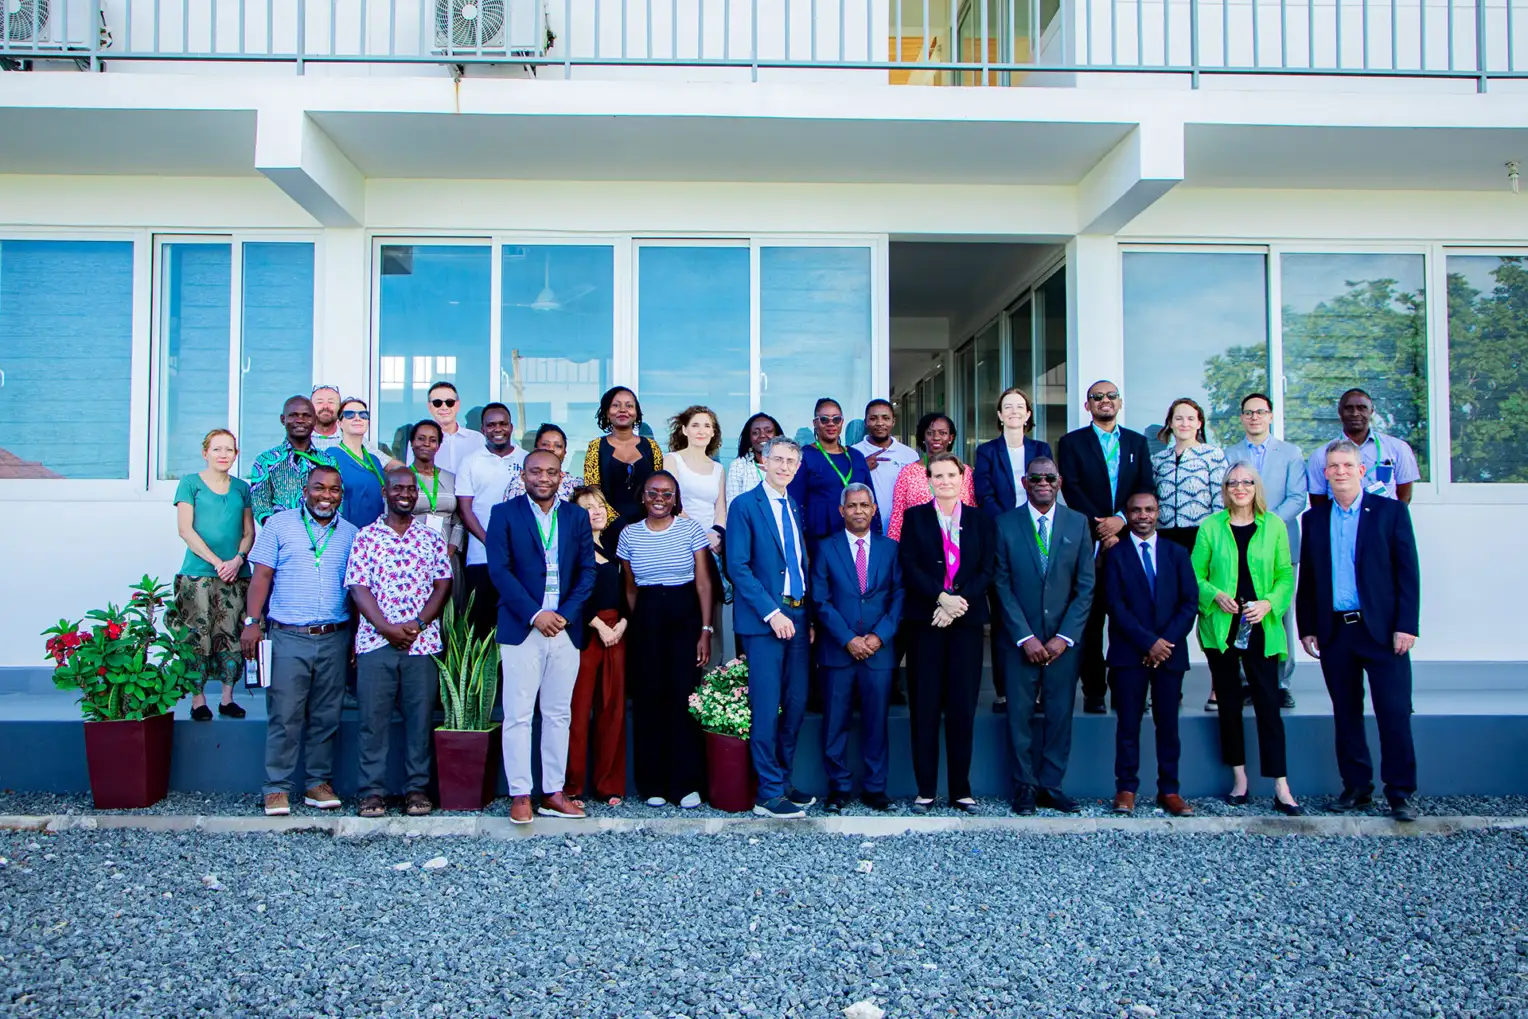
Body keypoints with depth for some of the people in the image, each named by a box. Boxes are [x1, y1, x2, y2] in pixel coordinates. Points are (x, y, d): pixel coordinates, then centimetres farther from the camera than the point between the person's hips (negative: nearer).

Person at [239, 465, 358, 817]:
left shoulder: (351, 534, 11)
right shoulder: (280, 524, 5)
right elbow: (261, 577, 2)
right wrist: (252, 622, -7)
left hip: (334, 639, 2)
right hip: (287, 637, -2)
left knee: (326, 717, 7)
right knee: (284, 715, -2)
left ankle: (319, 782, 17)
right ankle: (277, 787, 6)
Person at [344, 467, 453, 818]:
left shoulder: (431, 538, 11)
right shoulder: (366, 536, 6)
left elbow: (443, 585, 5)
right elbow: (358, 588, -1)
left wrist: (417, 624, -9)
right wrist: (387, 628, -13)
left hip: (422, 642, 1)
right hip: (375, 642, -1)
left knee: (420, 717, 3)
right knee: (373, 718, 1)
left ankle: (417, 788, 12)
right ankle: (372, 790, 10)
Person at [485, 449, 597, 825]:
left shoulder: (577, 516, 11)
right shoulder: (505, 513, 2)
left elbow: (587, 571, 7)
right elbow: (499, 569, -6)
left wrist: (567, 613, -7)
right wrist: (535, 614, -13)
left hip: (565, 628, 3)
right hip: (522, 629, -3)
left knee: (559, 715, 7)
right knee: (518, 716, -2)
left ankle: (554, 793, 15)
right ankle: (519, 795, 4)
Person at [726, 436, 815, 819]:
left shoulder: (795, 508, 16)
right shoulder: (745, 505, -4)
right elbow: (738, 566, -10)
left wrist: (810, 616, 8)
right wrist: (772, 612, -15)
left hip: (797, 617, 6)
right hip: (763, 619, -6)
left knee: (796, 705, 9)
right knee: (766, 709, -4)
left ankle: (783, 781, 22)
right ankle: (768, 794, 3)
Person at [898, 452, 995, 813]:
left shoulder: (981, 520, 12)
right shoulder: (915, 517, 9)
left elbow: (986, 570, 3)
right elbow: (909, 566, -1)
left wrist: (959, 601, -12)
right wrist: (941, 597, -15)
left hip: (966, 621, 1)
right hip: (924, 621, -1)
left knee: (963, 708, 1)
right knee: (924, 708, 0)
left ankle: (960, 790, 9)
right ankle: (925, 789, 7)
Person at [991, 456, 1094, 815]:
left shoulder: (1078, 523, 5)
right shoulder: (1006, 524, 1)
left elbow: (1086, 587, 2)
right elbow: (1002, 585, -2)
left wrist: (1065, 637, -7)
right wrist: (1025, 637, -9)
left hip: (1064, 640, 1)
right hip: (1021, 638, -1)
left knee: (1060, 715, 5)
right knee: (1020, 715, 2)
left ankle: (1051, 785, 16)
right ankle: (1026, 786, 14)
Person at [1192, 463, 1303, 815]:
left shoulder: (1274, 526, 5)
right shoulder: (1210, 526, 3)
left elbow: (1285, 575, 6)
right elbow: (1196, 575, 4)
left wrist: (1268, 603, -11)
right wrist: (1216, 595, -14)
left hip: (1260, 629, 0)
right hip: (1220, 628, 0)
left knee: (1268, 704, -4)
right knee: (1229, 703, 8)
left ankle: (1281, 789, 0)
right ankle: (1239, 779, 20)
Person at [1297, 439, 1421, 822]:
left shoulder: (1391, 512, 1)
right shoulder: (1314, 519, 10)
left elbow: (1408, 572, -2)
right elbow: (1307, 578, 11)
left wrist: (1406, 626, -9)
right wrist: (1307, 628, 6)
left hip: (1381, 630, -3)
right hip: (1334, 631, 3)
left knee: (1394, 713, -2)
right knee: (1346, 715, 9)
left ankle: (1401, 792, 9)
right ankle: (1356, 786, 20)